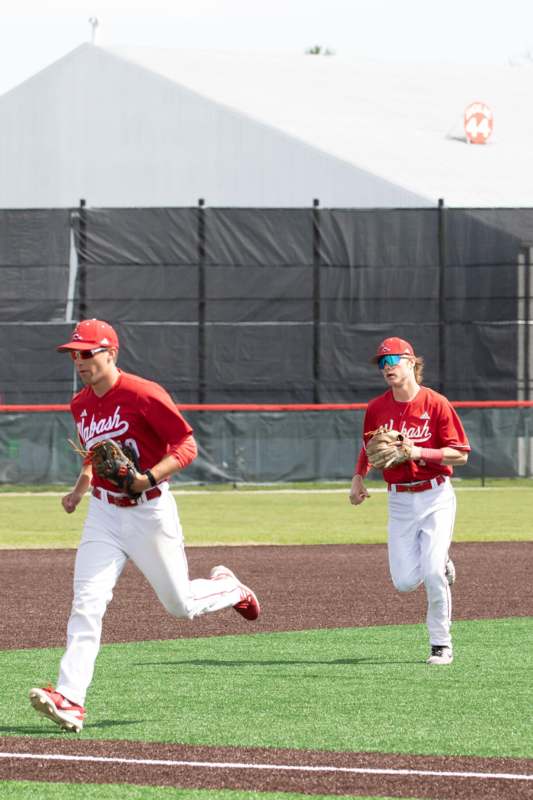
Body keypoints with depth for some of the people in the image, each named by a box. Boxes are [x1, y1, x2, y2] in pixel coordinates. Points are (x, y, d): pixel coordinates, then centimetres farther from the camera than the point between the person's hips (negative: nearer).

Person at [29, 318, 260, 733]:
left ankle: (227, 587, 41)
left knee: (180, 604, 8)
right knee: (86, 604, -11)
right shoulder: (81, 405, 7)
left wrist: (148, 477, -28)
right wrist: (80, 487, 15)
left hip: (150, 511, -5)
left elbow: (186, 445, -16)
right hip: (103, 514, 5)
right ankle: (70, 698, -19)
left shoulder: (143, 395, -16)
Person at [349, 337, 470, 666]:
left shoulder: (436, 403, -10)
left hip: (436, 497, -4)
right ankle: (441, 565, 32)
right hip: (399, 501, 4)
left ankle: (442, 645, 3)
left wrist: (420, 452, -21)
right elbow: (369, 448, 20)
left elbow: (461, 454, -9)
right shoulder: (377, 408, 2)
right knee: (405, 582, -2)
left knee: (433, 575, -13)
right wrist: (358, 478, 6)